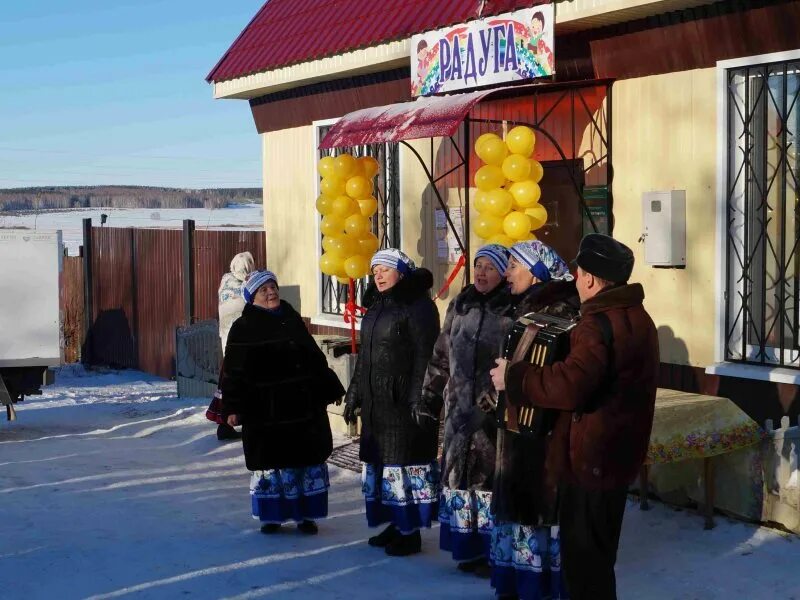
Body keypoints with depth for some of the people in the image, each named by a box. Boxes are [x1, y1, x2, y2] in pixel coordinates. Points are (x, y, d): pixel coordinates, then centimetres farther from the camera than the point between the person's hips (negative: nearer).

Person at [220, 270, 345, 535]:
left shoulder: (292, 319, 12)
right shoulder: (243, 329, -3)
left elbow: (315, 357, 18)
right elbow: (233, 372, -7)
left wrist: (331, 389, 19)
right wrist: (232, 407, -14)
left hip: (304, 406, 4)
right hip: (266, 411, -4)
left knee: (308, 461, 7)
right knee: (270, 463, 4)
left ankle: (305, 514, 20)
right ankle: (272, 516, 19)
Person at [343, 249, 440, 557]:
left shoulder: (417, 305, -9)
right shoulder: (375, 306, 16)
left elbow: (425, 355, -15)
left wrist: (419, 398, -21)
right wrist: (354, 393, 20)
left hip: (403, 401, -8)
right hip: (375, 400, 8)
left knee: (405, 462, -5)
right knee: (379, 461, 10)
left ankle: (410, 531, 3)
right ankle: (395, 524, 20)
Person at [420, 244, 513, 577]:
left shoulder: (513, 312, -6)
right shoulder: (460, 305, 11)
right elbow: (441, 355, 17)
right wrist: (429, 394, 16)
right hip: (460, 409, 5)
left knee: (490, 477, -2)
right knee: (461, 476, 8)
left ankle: (494, 552, 9)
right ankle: (469, 548, 20)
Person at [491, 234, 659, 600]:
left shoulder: (600, 323, -21)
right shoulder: (635, 316, 12)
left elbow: (569, 385, -31)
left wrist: (513, 377, -18)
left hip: (592, 456, -10)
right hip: (615, 452, 10)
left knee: (584, 553, 1)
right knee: (595, 550, 21)